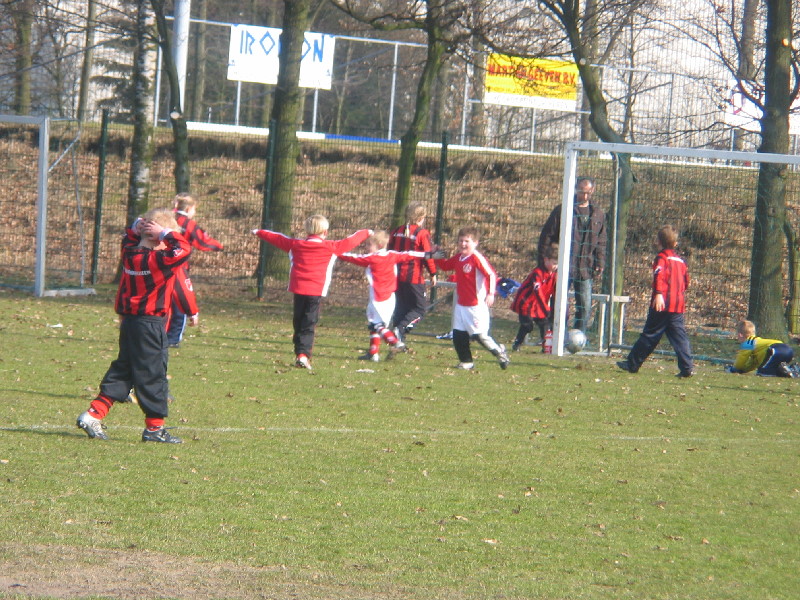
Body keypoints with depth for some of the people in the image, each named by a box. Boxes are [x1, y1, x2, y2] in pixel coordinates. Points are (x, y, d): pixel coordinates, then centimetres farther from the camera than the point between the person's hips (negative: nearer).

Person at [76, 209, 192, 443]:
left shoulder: (130, 254, 4)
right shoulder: (159, 260, -18)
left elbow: (129, 239, 25)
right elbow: (184, 248, -25)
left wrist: (136, 228, 7)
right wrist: (165, 234, -16)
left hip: (129, 321, 8)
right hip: (151, 324, -8)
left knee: (122, 370, 15)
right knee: (152, 375, 1)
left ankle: (93, 415, 8)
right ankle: (155, 427, 7)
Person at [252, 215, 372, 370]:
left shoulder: (295, 245, 9)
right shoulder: (331, 247, 2)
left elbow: (277, 239, 22)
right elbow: (351, 241, 13)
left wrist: (259, 233, 38)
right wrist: (366, 233, 30)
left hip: (298, 289, 3)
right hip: (316, 291, -3)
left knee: (298, 323, 14)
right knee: (308, 326, -5)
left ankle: (298, 354, 16)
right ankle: (303, 354, -17)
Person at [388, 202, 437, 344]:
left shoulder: (397, 232, 9)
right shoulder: (422, 234, -10)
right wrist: (433, 274, 0)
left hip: (397, 276, 6)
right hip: (414, 277, -6)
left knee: (401, 307, 15)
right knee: (420, 308, 4)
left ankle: (399, 341, 12)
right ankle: (401, 328, -17)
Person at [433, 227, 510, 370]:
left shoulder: (477, 258, -17)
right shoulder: (458, 258, 8)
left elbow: (491, 275, -22)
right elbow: (444, 265, 26)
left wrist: (491, 293, -31)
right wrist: (436, 256, 8)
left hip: (476, 305, -8)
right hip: (460, 304, 8)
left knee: (479, 334, -8)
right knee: (458, 334, 7)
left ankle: (499, 352, 14)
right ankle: (466, 362, 18)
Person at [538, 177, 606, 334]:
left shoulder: (598, 214, 11)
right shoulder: (561, 211, -1)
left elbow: (601, 242, 17)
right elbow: (546, 236, 1)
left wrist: (600, 262, 6)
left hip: (585, 269, 3)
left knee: (585, 308, 2)